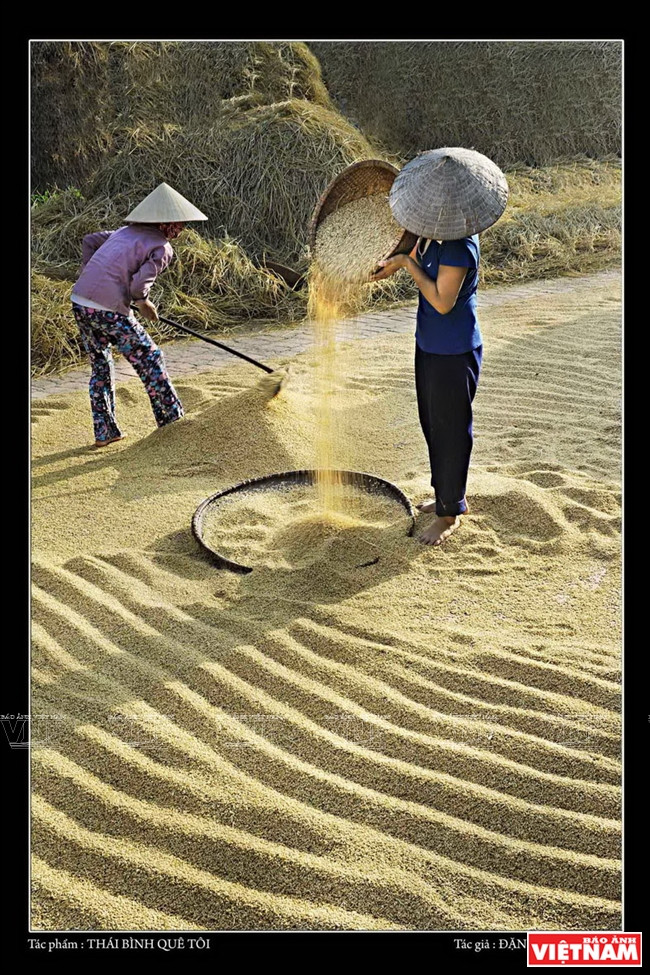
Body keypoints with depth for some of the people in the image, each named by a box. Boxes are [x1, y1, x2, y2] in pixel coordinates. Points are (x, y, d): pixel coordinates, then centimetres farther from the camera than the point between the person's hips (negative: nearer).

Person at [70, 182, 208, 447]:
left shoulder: (126, 231, 18)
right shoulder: (162, 248, -5)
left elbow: (89, 240, 23)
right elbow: (139, 284, -16)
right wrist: (144, 303, 4)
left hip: (80, 303, 8)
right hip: (109, 310, -8)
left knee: (100, 367, 19)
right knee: (149, 359, 8)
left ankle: (104, 433, 25)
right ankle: (172, 420, 17)